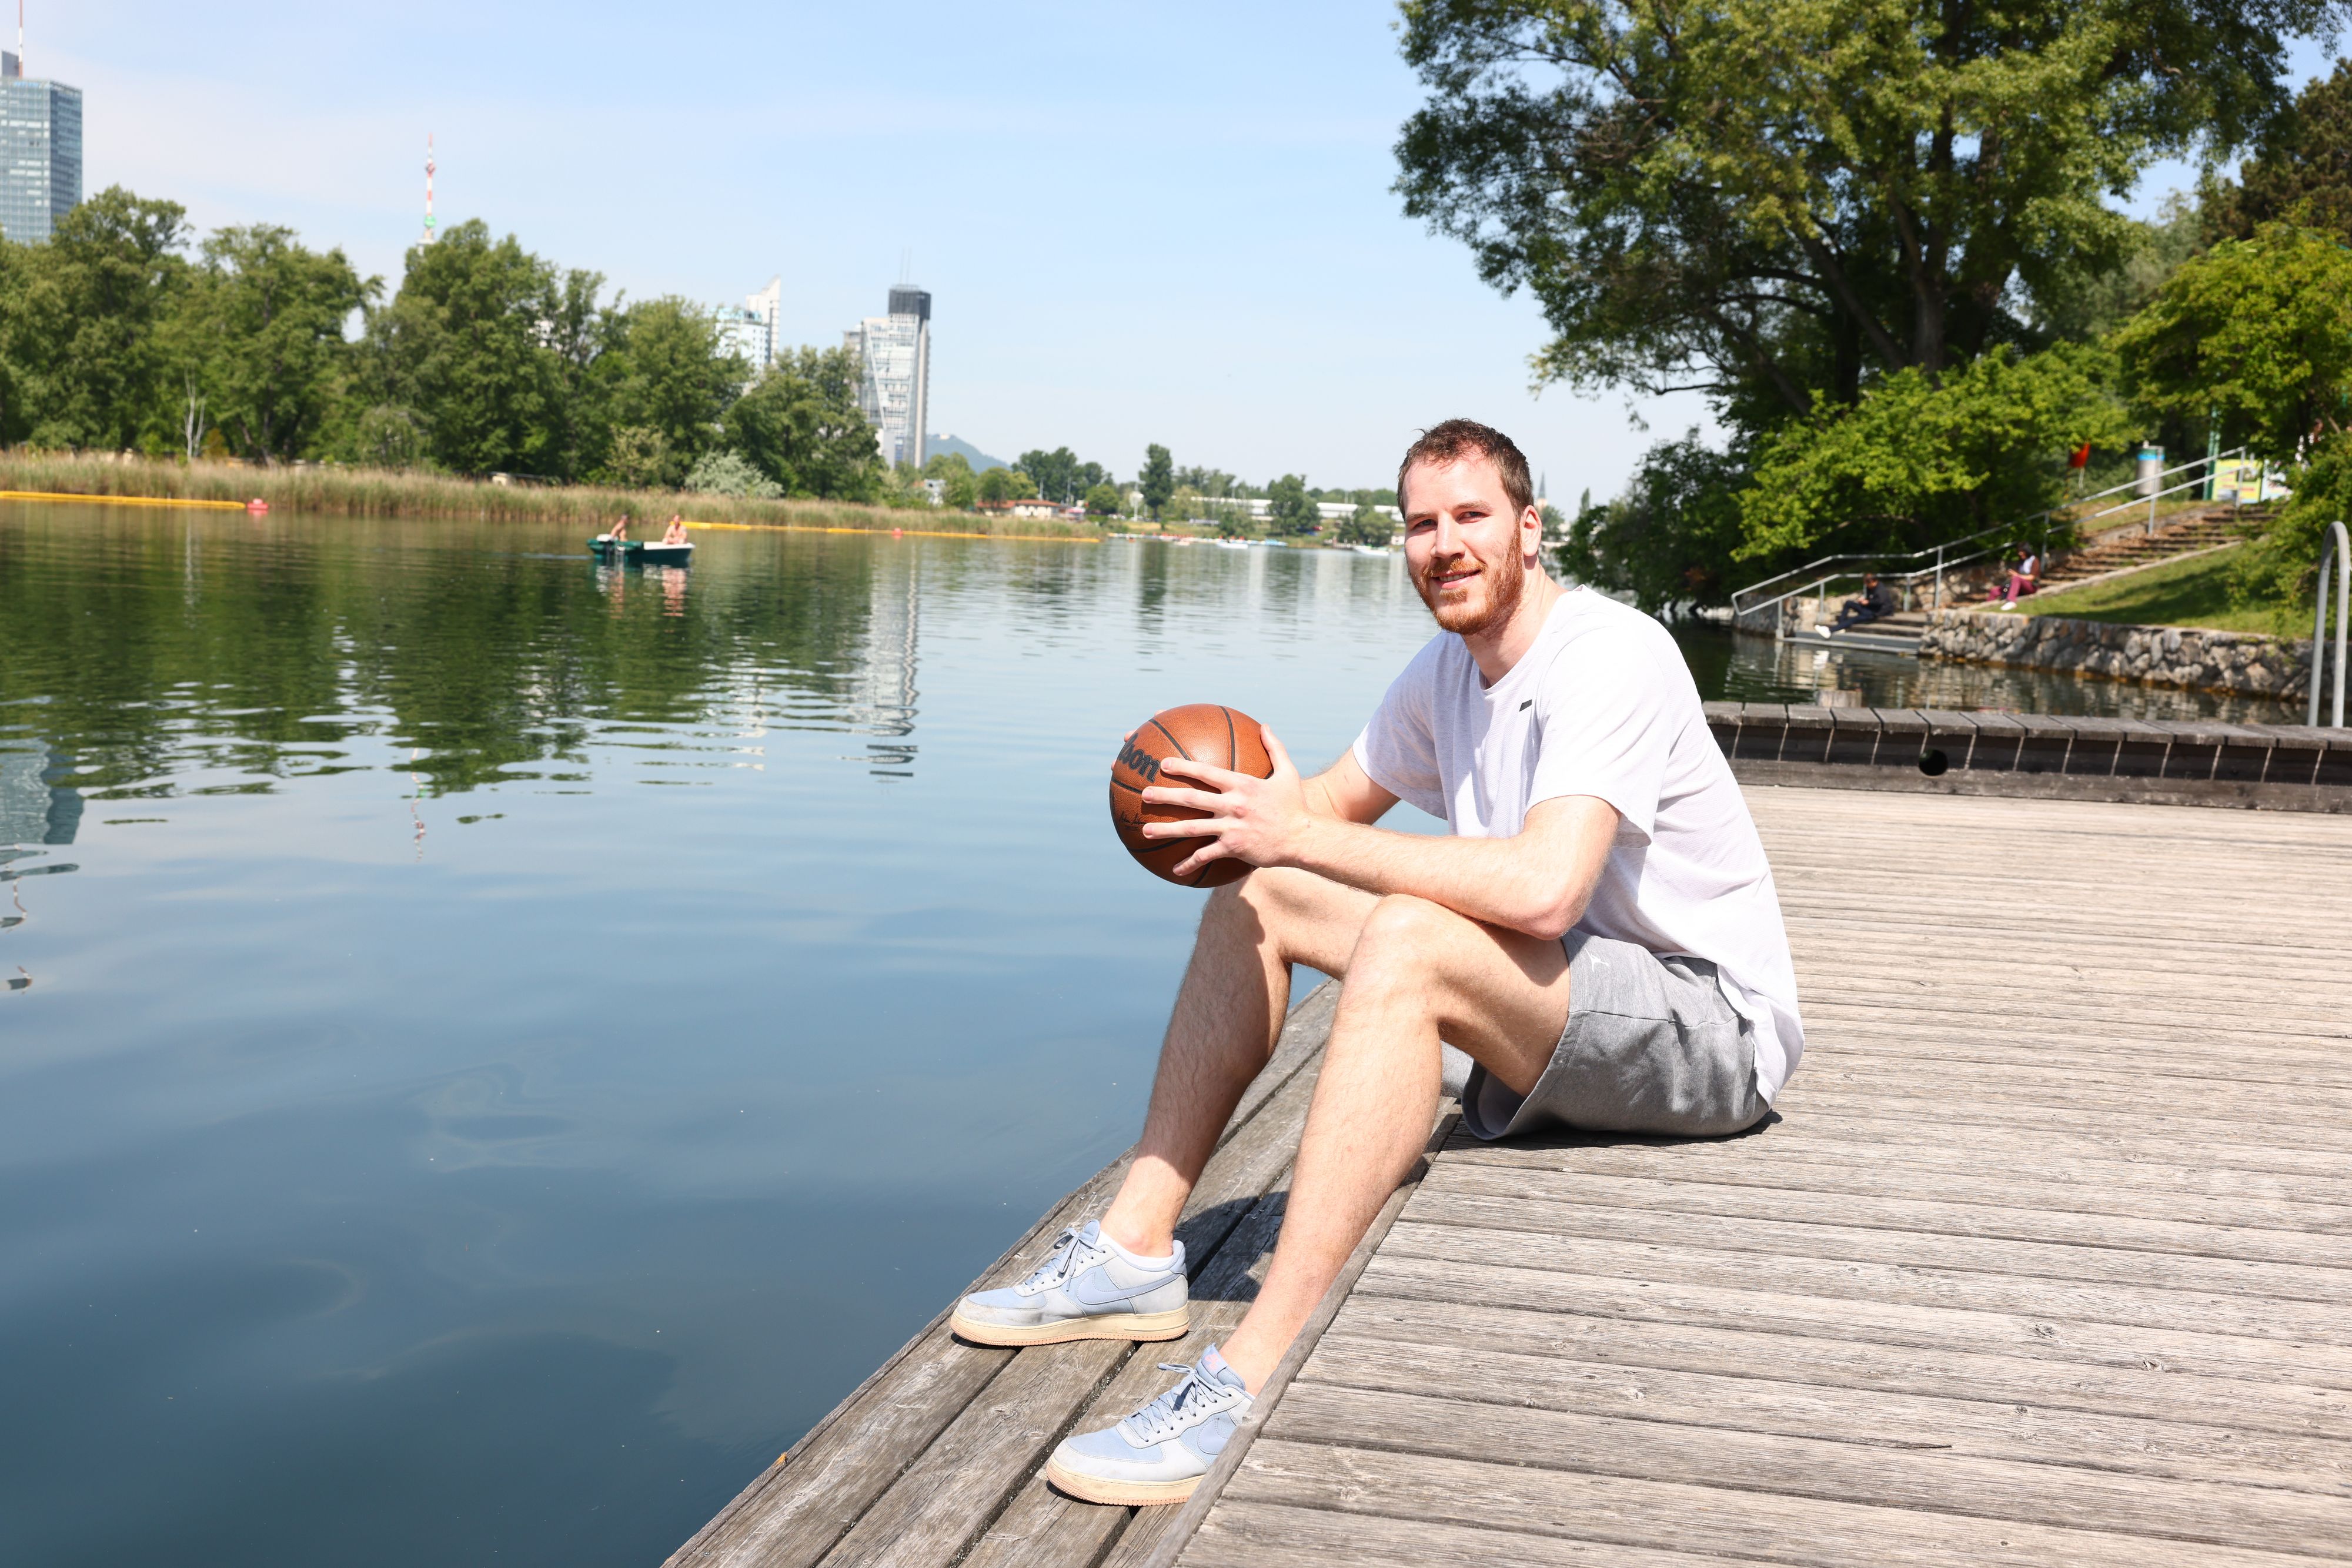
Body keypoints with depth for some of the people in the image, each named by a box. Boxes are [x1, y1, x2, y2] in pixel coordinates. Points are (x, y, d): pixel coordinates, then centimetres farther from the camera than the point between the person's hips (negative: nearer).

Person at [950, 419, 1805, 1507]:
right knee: (1255, 897, 2)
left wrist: (1298, 834, -29)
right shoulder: (1450, 666, 7)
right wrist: (1264, 805, -10)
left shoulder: (1609, 656, -20)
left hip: (1713, 1024, -9)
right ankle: (1136, 1254, 2)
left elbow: (1543, 888, -34)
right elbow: (1339, 802, 15)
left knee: (1408, 939, -36)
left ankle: (1255, 1382, -39)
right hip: (1561, 1001, 9)